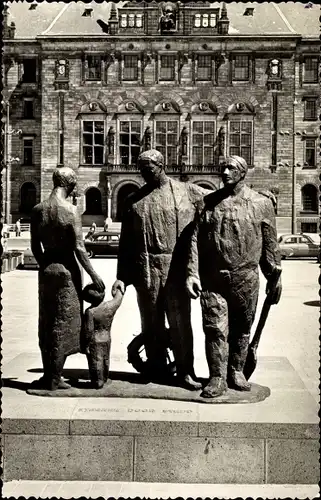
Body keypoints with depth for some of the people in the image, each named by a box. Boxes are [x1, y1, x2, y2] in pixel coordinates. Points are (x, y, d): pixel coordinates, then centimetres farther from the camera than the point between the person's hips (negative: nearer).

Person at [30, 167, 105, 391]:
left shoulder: (38, 210, 2)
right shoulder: (70, 210, -14)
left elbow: (35, 246, 7)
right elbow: (79, 248, -15)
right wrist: (94, 275, -8)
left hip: (46, 269, 6)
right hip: (66, 270, -5)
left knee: (47, 323, 15)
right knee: (64, 324, 4)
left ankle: (49, 375, 24)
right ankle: (54, 378, 9)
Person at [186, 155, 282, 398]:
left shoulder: (262, 204, 2)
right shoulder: (209, 202, 5)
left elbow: (270, 245, 5)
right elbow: (196, 240, 2)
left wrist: (274, 277, 7)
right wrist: (192, 273, -6)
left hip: (246, 279, 0)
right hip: (212, 278, 0)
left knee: (241, 329, 12)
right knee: (215, 328, 0)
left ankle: (236, 372, 29)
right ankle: (217, 378, 11)